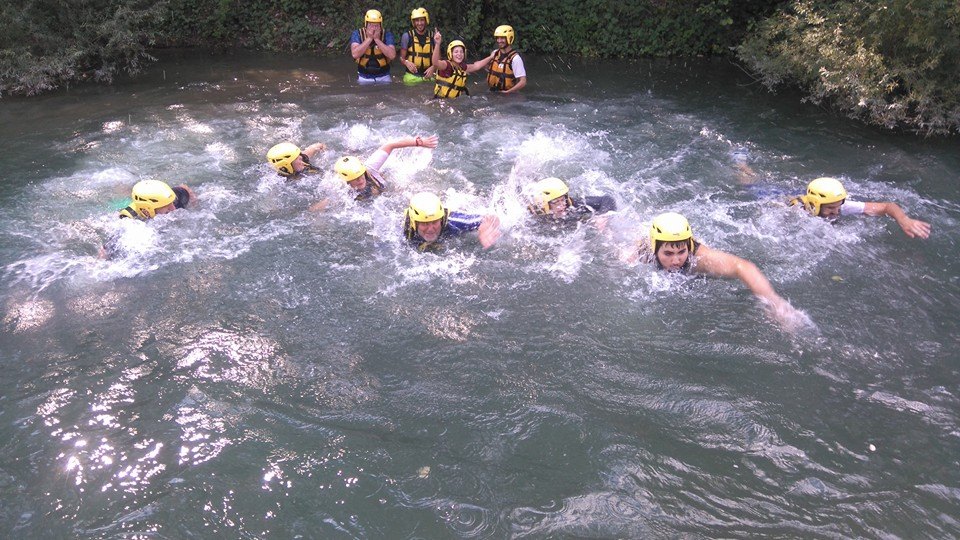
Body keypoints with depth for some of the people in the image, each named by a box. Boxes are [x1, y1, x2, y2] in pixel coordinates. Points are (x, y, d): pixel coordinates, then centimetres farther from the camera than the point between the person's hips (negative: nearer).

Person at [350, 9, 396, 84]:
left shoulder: (387, 34, -7)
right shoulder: (357, 34, -8)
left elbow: (392, 55, -22)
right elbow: (355, 54, -24)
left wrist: (377, 39, -23)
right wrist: (369, 38, -22)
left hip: (383, 77, 0)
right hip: (364, 78, 0)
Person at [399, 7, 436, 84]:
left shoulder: (432, 37, 6)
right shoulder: (407, 36, -1)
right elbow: (402, 58, 2)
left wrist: (432, 67, -10)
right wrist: (407, 63, -21)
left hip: (428, 76, 2)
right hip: (412, 76, -2)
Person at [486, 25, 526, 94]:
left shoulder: (515, 58, -12)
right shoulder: (495, 53, 9)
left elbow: (523, 82, -17)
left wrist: (508, 92, -21)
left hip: (508, 95, -5)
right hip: (492, 92, 5)